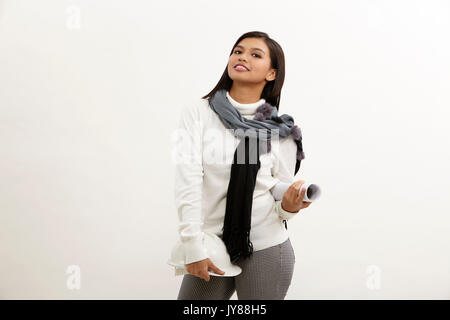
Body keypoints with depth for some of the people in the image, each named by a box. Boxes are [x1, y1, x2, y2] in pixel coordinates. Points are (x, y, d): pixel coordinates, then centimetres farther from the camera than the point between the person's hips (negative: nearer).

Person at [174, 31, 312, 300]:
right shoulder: (198, 113, -3)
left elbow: (282, 193, 5)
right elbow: (188, 178, -12)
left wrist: (289, 206, -18)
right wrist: (193, 246, -19)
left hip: (266, 249, 0)